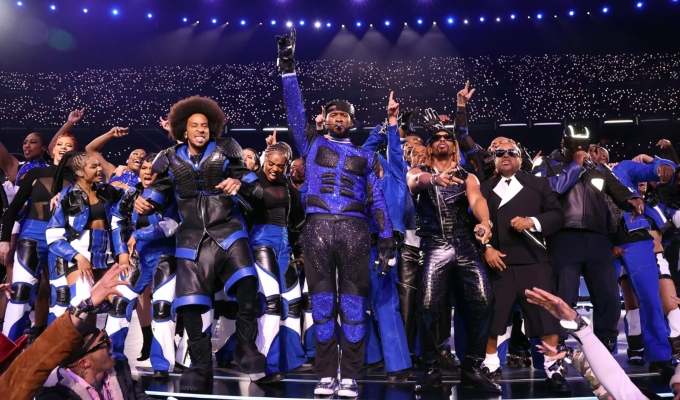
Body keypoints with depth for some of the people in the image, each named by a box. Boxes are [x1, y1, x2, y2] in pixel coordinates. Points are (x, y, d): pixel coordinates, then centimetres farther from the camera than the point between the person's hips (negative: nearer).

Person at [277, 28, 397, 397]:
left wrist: (387, 240, 5)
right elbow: (295, 111, 9)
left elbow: (377, 200, 14)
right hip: (318, 228, 0)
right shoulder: (312, 144, 19)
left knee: (353, 302, -1)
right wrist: (288, 68, 3)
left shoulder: (364, 157, 19)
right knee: (322, 302, 2)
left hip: (354, 230, 0)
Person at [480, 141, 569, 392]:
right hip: (497, 261, 1)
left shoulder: (539, 184, 13)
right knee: (491, 317, 4)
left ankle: (553, 368, 12)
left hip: (533, 261, 0)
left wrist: (532, 221, -12)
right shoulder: (484, 188, 14)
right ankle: (491, 366, 19)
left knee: (547, 316, -1)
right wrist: (485, 248, -8)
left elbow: (557, 215, 5)